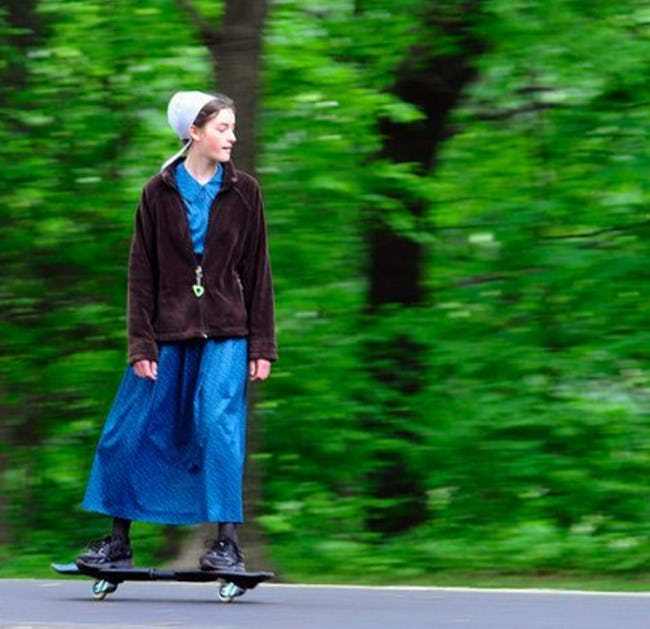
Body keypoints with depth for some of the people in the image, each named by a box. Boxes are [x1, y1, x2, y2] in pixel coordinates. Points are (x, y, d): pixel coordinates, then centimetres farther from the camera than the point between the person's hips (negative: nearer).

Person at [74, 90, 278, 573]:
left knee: (217, 422, -16)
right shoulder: (159, 193, 2)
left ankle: (228, 542, -11)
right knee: (129, 433, 1)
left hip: (225, 333, -1)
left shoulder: (244, 192, 3)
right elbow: (142, 274, 3)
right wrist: (141, 345, -5)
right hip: (169, 332, 1)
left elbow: (257, 271, 4)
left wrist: (261, 346, 0)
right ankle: (119, 542, 14)